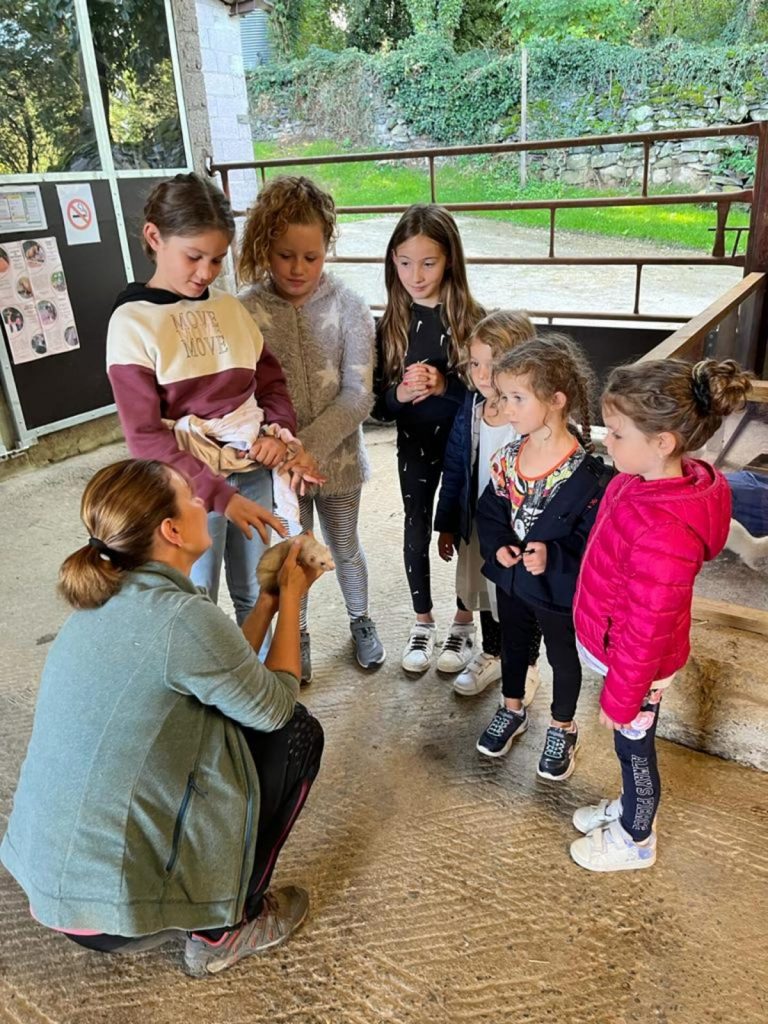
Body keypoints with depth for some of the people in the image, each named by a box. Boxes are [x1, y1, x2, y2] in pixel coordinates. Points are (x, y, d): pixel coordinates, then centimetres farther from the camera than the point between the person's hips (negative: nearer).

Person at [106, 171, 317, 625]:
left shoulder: (230, 307, 4)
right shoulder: (132, 321, -10)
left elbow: (271, 379, 13)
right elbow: (146, 436, -14)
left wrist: (279, 430, -10)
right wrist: (221, 495, -23)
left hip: (254, 470, 4)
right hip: (193, 483, -4)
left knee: (256, 596, 15)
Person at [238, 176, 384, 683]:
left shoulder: (348, 306, -11)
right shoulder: (245, 310, -10)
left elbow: (358, 394, -16)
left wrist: (308, 448, -26)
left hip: (337, 456, 0)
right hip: (276, 463, 0)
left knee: (345, 547, 20)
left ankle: (360, 618, 47)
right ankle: (297, 633, 43)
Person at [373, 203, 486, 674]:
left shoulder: (470, 318, -12)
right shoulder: (391, 324, -5)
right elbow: (380, 403, -3)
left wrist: (445, 385, -27)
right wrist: (400, 393, -24)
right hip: (414, 441, 2)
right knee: (417, 529, 12)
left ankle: (464, 620, 32)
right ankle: (423, 621, 32)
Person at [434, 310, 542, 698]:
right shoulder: (471, 405, -8)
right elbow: (454, 468, 1)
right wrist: (447, 524, 6)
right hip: (478, 524, 5)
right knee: (486, 592, 25)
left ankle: (526, 666, 43)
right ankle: (491, 655, 50)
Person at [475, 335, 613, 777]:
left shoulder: (587, 473, -27)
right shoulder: (508, 458, -10)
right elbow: (489, 510, 1)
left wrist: (553, 558, -33)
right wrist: (497, 544, -16)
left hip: (558, 589, -5)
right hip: (510, 577, 5)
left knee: (563, 657, 20)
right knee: (512, 643, 26)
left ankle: (563, 729, 45)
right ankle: (512, 710, 53)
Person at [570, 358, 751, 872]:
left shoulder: (663, 532, -39)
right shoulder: (650, 480, -10)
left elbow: (647, 628, -27)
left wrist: (621, 696, -14)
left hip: (635, 665, -7)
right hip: (616, 644, 7)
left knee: (635, 747, 18)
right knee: (632, 747, 29)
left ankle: (636, 841, 46)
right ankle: (631, 806, 56)